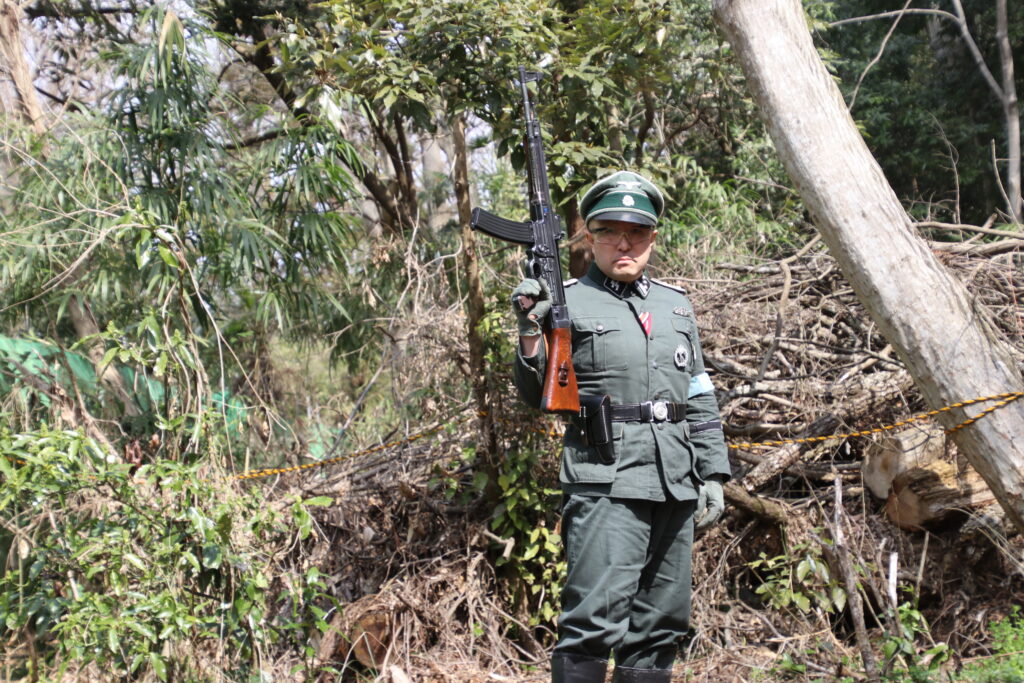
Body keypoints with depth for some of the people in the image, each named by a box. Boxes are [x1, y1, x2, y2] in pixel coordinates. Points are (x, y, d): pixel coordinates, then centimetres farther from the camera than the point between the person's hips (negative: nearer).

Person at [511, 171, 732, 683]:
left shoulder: (676, 305, 18)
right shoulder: (567, 301, 2)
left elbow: (701, 400, 19)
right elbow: (538, 396, -1)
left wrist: (713, 474, 13)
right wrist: (531, 334, -17)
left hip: (675, 488, 6)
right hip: (605, 485, -5)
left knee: (661, 624, 11)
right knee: (595, 621, -12)